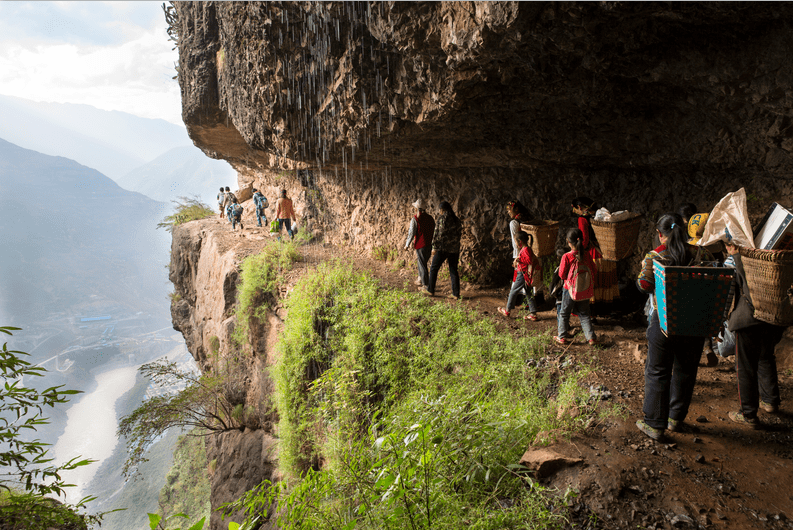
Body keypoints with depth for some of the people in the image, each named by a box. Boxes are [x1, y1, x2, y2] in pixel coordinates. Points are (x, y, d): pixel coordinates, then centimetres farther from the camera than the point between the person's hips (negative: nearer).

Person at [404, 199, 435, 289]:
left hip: (421, 245, -7)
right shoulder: (430, 218, 8)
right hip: (430, 244, 7)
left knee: (422, 265, 0)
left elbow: (411, 233, -12)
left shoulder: (415, 219, -11)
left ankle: (426, 285, 2)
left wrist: (407, 245, 0)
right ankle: (420, 279, 31)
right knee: (420, 262, 24)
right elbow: (433, 231, 14)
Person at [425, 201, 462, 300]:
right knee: (453, 270, 9)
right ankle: (456, 294, 6)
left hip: (443, 248, -6)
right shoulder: (457, 219, 9)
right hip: (455, 249, 6)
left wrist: (434, 247, -9)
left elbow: (438, 234, -13)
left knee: (434, 269, 9)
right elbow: (459, 234, 13)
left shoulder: (442, 218, -10)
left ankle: (430, 290, 16)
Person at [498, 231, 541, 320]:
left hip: (523, 275, -10)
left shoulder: (526, 250, -19)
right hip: (522, 275, 10)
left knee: (513, 292, 4)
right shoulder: (525, 249, 11)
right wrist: (516, 263, 20)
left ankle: (507, 311, 16)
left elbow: (530, 260, -32)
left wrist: (519, 259, -25)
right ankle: (533, 313, 12)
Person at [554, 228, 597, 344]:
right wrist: (591, 284, 17)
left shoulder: (566, 257, -18)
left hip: (570, 289, -3)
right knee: (584, 314, 16)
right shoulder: (587, 255, -6)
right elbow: (594, 271, 2)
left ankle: (562, 337, 20)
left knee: (564, 313, 13)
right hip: (585, 290, 4)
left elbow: (562, 275, -13)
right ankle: (591, 337, 15)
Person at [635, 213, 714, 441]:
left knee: (657, 373, 8)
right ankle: (676, 419, 31)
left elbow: (643, 285, -10)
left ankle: (654, 424, 11)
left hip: (663, 321, -2)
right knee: (685, 372, 18)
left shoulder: (654, 257, -11)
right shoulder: (702, 255, -5)